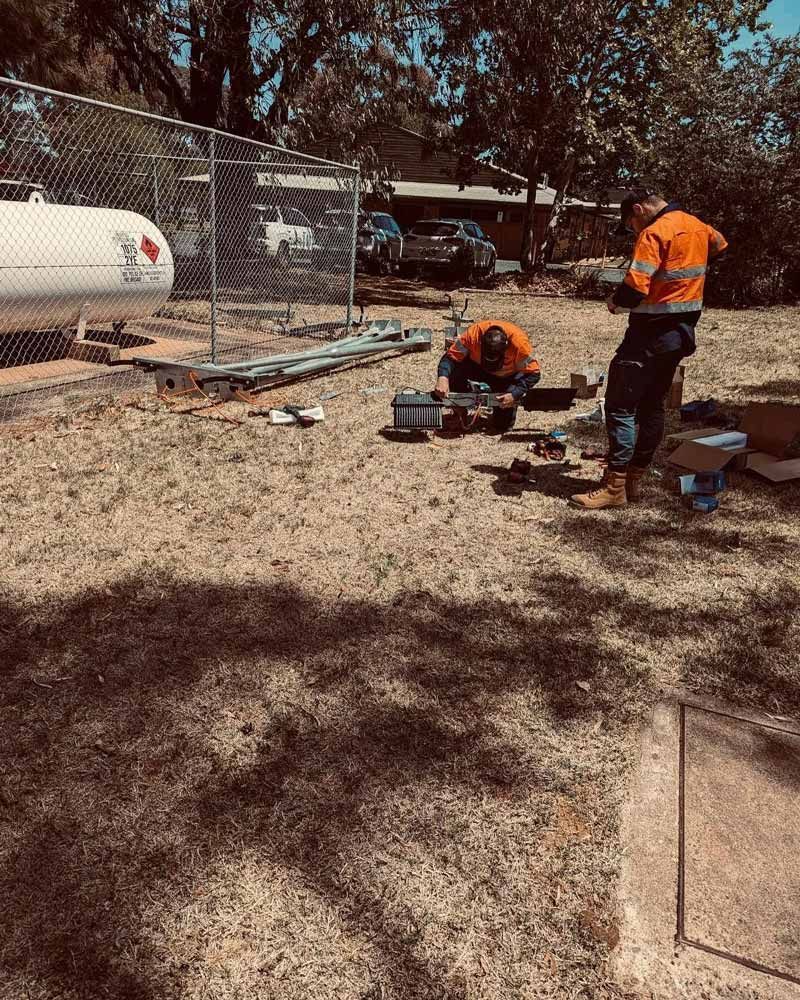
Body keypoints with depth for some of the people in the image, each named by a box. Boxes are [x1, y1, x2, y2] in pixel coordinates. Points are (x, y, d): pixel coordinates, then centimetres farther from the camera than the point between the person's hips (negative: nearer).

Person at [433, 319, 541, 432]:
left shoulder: (518, 342, -37)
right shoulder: (473, 333, -34)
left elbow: (534, 373, -26)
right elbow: (450, 357, -30)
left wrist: (514, 395, -36)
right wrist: (442, 378, -49)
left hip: (508, 376, -2)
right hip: (479, 368, 2)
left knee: (501, 426, -19)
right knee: (454, 370, -28)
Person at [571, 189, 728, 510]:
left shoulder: (654, 232, -15)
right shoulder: (698, 226, 13)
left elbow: (635, 289, -24)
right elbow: (720, 245, 37)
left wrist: (615, 301, -4)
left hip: (653, 332, -9)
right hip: (683, 331, 9)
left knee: (620, 406, -7)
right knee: (652, 405, 13)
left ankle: (615, 487, -9)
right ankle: (635, 479, 19)